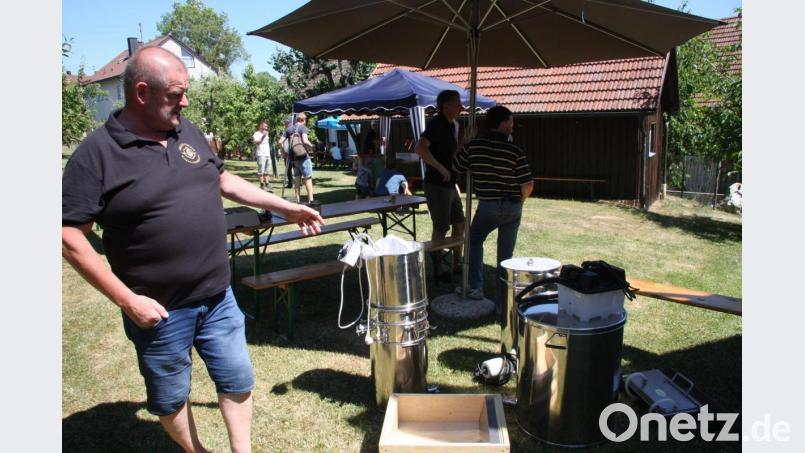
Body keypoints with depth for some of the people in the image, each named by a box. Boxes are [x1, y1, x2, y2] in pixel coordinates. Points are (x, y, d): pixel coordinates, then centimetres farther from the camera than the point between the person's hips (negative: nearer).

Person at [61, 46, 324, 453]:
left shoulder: (186, 131, 3)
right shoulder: (98, 152, -14)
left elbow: (224, 180, 16)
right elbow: (70, 236, -15)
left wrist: (285, 207, 13)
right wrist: (127, 299, -18)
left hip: (218, 297, 5)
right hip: (159, 310, -5)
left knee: (237, 379, 17)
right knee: (171, 397, 17)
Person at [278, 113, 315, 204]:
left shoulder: (289, 129, 12)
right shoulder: (303, 127, -5)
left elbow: (280, 142, 6)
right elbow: (305, 141, -21)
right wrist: (311, 145, -3)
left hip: (293, 157, 6)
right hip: (303, 157, -6)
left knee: (297, 178, 12)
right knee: (308, 178, -2)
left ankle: (297, 200, 14)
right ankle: (310, 200, -6)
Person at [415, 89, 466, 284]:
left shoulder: (454, 125, 12)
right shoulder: (436, 124, -16)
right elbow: (420, 148, -32)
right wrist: (441, 169, -27)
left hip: (450, 185, 9)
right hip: (437, 186, -9)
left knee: (459, 225, 14)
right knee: (441, 229, 1)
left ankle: (457, 264, 28)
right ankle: (438, 270, 15)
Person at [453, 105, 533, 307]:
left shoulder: (473, 146, -8)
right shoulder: (515, 151, -12)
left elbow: (456, 167, 7)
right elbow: (528, 185, -13)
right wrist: (519, 200, 8)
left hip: (487, 206, 0)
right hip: (512, 208, 0)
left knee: (474, 240, 24)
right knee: (505, 255, 9)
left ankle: (475, 287, 13)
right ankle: (502, 304, 14)